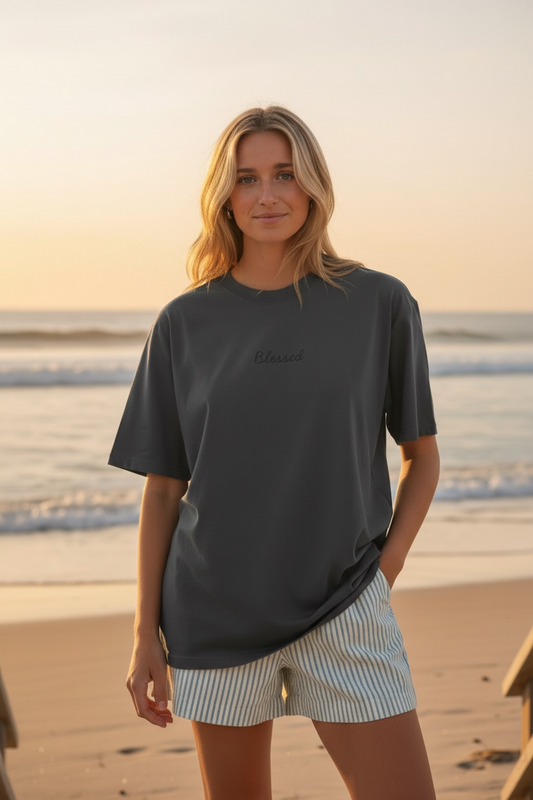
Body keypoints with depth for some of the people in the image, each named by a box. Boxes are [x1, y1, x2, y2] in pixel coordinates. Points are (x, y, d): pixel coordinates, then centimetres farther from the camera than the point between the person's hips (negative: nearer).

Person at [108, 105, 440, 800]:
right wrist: (146, 636, 3)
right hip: (216, 614, 1)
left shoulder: (381, 305, -1)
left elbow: (421, 454, 9)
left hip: (344, 610, -1)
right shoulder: (185, 324, 2)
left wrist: (386, 567, -2)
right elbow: (162, 489, 5)